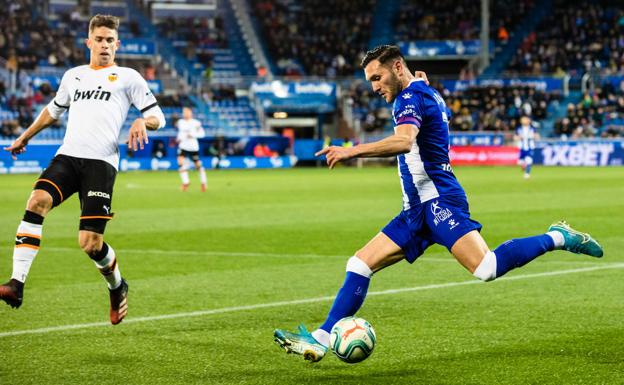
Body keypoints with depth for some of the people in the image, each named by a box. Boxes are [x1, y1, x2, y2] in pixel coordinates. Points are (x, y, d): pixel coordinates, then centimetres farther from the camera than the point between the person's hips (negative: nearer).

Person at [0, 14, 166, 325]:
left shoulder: (128, 77, 11)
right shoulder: (73, 76, 23)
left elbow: (157, 117, 9)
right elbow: (53, 110, 40)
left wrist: (142, 122, -13)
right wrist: (25, 137, 43)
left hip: (101, 163, -3)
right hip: (67, 156, 3)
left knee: (90, 244, -10)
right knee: (38, 200, -27)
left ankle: (117, 287, 23)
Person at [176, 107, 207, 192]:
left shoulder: (196, 123, -7)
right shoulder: (180, 122, 5)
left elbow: (202, 133, -8)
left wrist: (193, 135, -21)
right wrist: (179, 138, 3)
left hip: (193, 147, -3)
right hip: (183, 146, 3)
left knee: (198, 165, 6)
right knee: (180, 162, -18)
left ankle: (203, 182, 25)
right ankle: (185, 182, -10)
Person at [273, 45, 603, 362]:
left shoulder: (411, 96, -9)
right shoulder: (429, 94, 19)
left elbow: (404, 141, -29)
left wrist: (353, 151, -37)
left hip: (438, 201, -10)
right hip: (418, 208, 10)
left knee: (488, 269, -23)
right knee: (359, 264, 3)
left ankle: (558, 238, -3)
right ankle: (320, 340, 2)